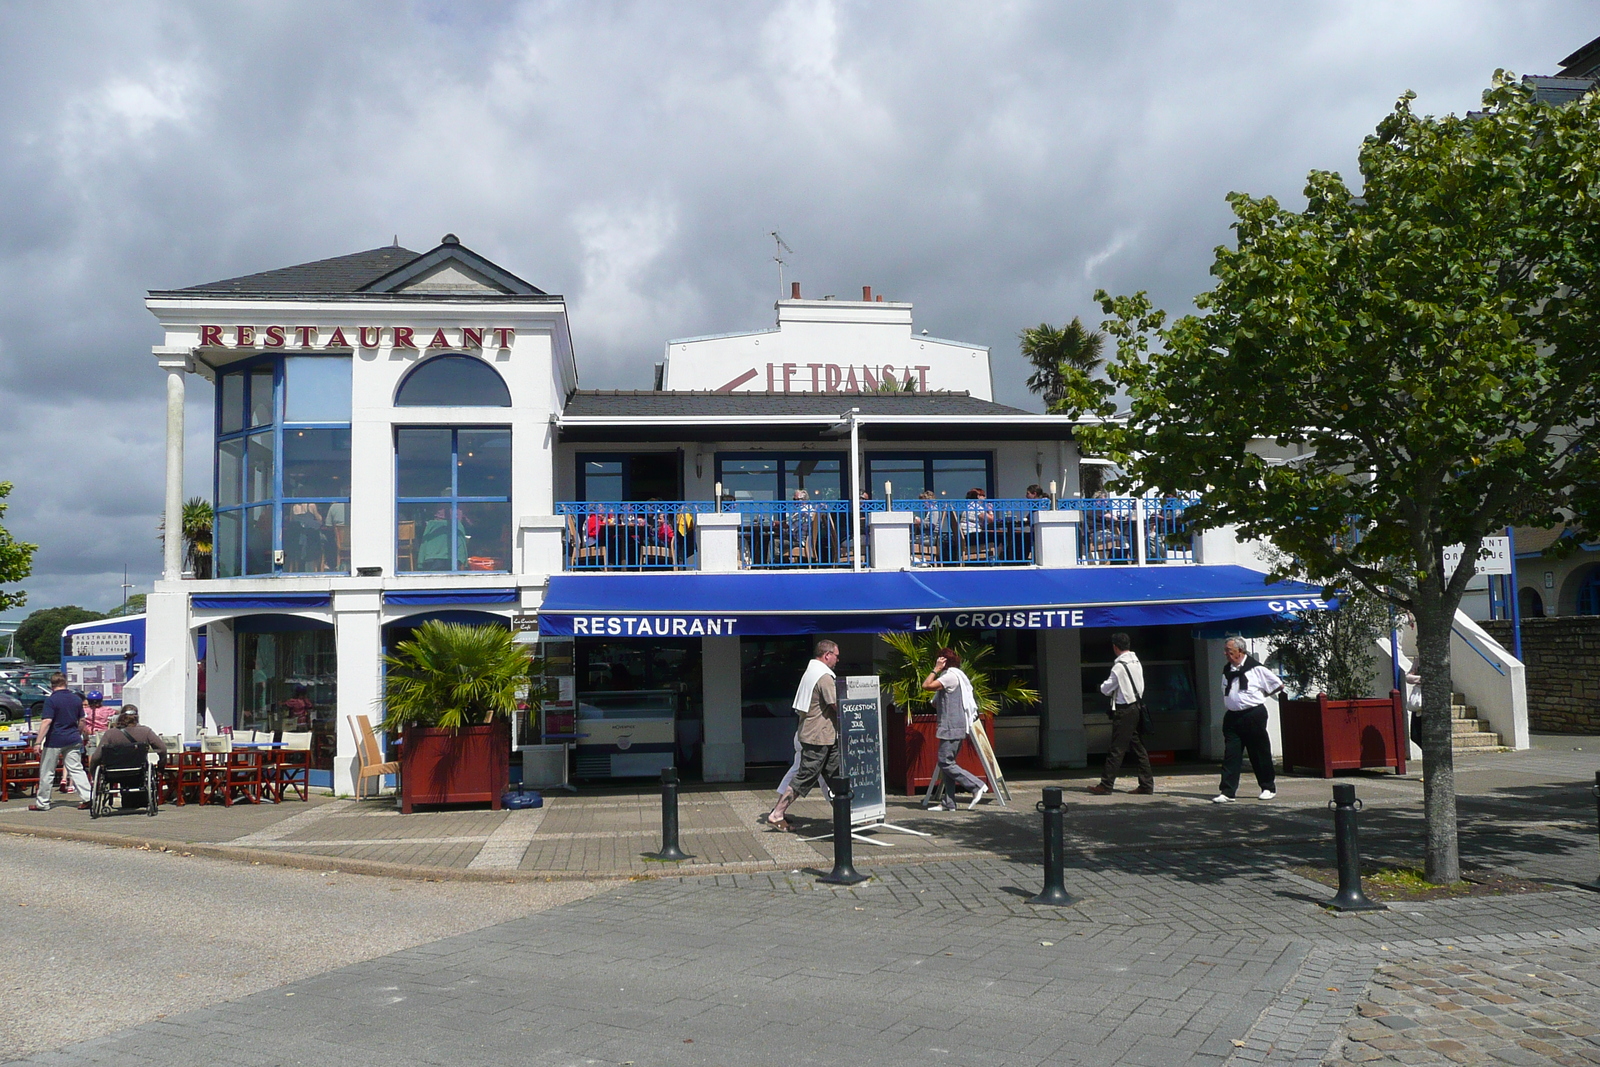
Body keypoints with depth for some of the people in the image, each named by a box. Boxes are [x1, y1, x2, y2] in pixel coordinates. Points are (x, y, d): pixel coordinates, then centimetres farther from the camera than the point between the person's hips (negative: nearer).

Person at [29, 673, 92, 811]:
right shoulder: (76, 699, 7)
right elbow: (82, 720, 13)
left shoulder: (51, 700, -11)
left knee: (47, 773, 7)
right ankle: (87, 797, -5)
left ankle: (42, 803, 14)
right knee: (76, 769, 5)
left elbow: (47, 722, -19)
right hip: (73, 740, 5)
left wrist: (38, 742, -18)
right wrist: (79, 735, 28)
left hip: (54, 741, -5)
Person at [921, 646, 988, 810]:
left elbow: (926, 686, -20)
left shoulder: (951, 676, -11)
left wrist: (936, 669, -11)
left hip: (951, 728, -10)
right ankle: (948, 802, 8)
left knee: (946, 763, -11)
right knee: (946, 763, 9)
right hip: (954, 727, 10)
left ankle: (977, 786, -11)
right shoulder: (956, 675, 22)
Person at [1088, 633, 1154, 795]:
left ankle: (1106, 785, -2)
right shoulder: (1137, 663, 10)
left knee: (1117, 748, -5)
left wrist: (1103, 685, 13)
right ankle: (1146, 784, 12)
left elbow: (1106, 689, -9)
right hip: (1137, 706, 8)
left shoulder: (1119, 666, -15)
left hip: (1124, 711, -8)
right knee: (1138, 747, 11)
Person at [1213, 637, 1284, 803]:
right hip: (1232, 717, 5)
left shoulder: (1255, 668, -9)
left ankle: (1268, 788, 22)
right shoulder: (1227, 670, 9)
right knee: (1231, 755, -1)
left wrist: (1261, 695, 7)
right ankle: (1227, 792, -2)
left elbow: (1279, 685, 1)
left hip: (1254, 715, -5)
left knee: (1260, 754, 6)